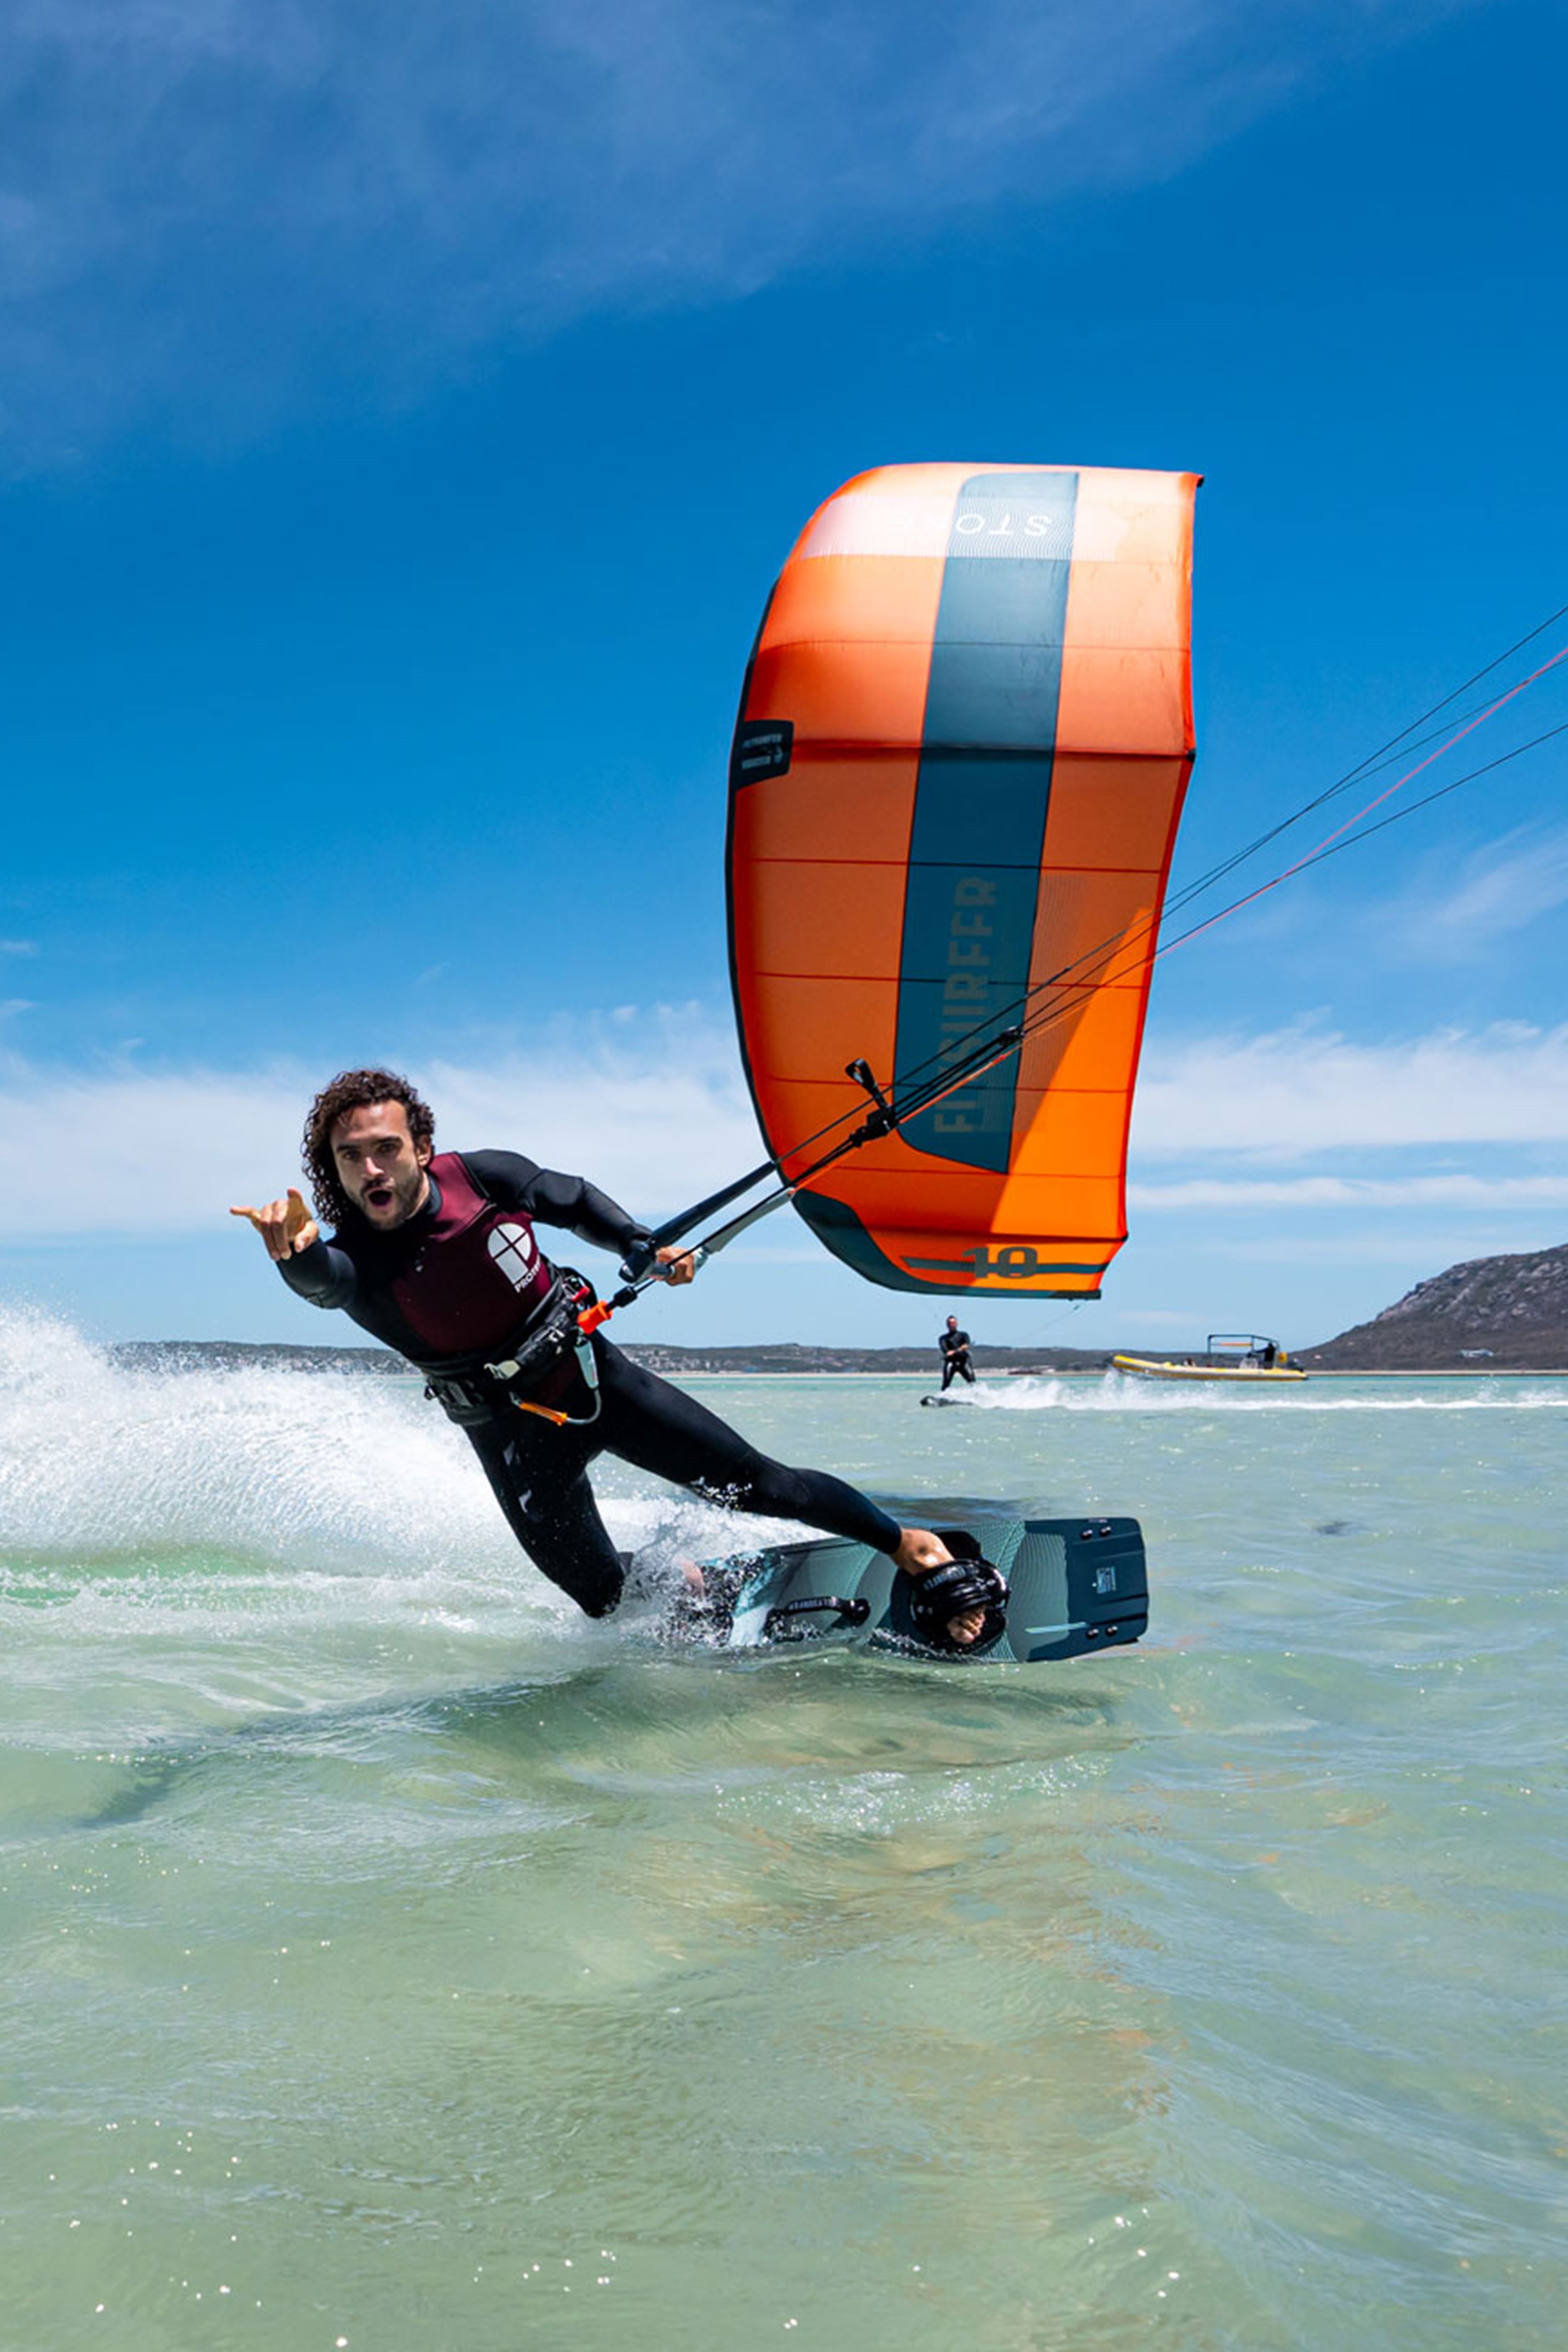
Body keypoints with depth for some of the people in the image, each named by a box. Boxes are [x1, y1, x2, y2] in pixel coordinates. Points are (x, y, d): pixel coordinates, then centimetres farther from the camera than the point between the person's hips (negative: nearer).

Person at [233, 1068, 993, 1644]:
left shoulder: (482, 1176, -15)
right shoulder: (354, 1257, -21)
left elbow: (576, 1201, 6)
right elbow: (323, 1281, -48)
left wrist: (647, 1248, -8)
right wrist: (294, 1251, -70)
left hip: (598, 1379, 0)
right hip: (515, 1439, 0)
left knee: (757, 1485, 2)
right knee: (610, 1602, 6)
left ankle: (912, 1548, 22)